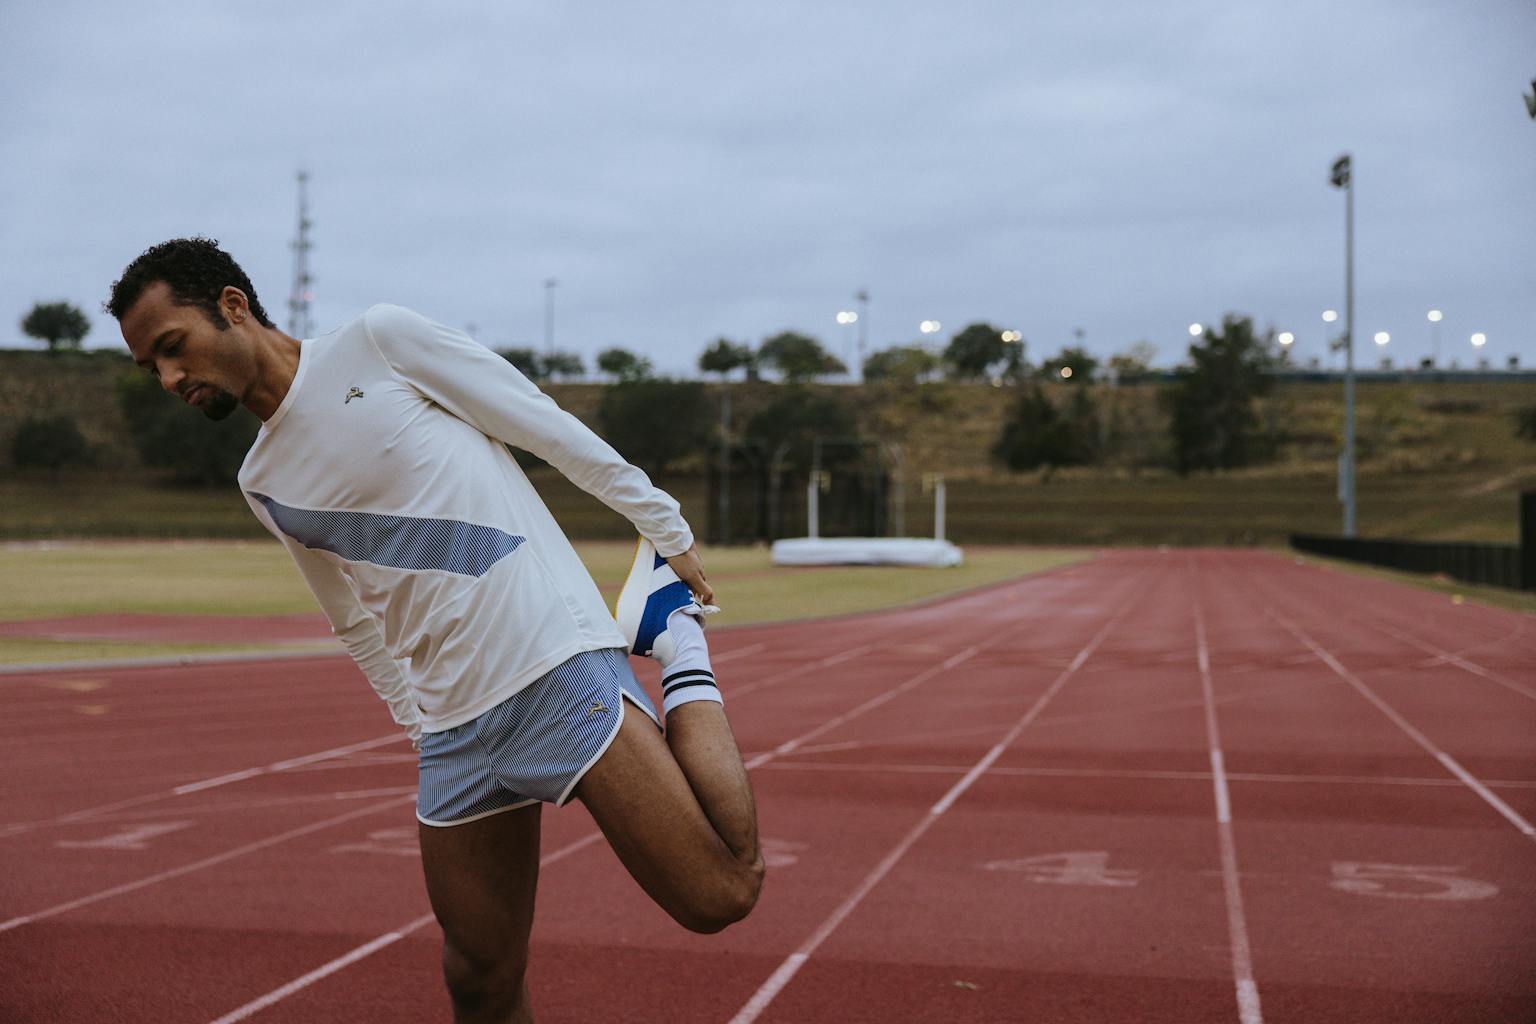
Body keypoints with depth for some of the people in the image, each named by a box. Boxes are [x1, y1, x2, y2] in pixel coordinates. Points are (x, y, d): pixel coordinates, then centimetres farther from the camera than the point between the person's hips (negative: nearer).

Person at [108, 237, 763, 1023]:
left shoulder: (378, 340, 0)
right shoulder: (263, 484, 16)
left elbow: (550, 429, 2)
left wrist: (667, 530, 4)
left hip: (559, 659, -5)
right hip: (451, 728, 5)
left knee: (720, 896, -13)